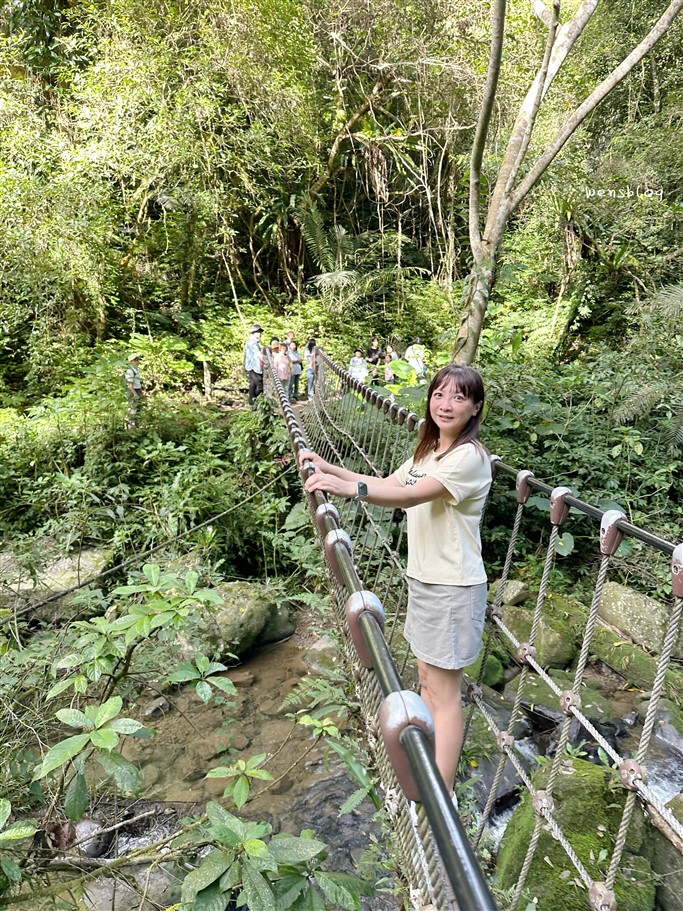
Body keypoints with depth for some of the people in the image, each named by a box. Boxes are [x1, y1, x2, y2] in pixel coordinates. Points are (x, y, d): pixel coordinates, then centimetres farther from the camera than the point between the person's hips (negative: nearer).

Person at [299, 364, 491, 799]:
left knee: (444, 691, 2)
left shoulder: (469, 456, -19)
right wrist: (330, 469, 1)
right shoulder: (429, 450, 11)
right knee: (428, 677, 21)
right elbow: (387, 484, 10)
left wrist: (348, 487, -42)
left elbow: (410, 496, -32)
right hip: (423, 579, 9)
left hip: (453, 587, -9)